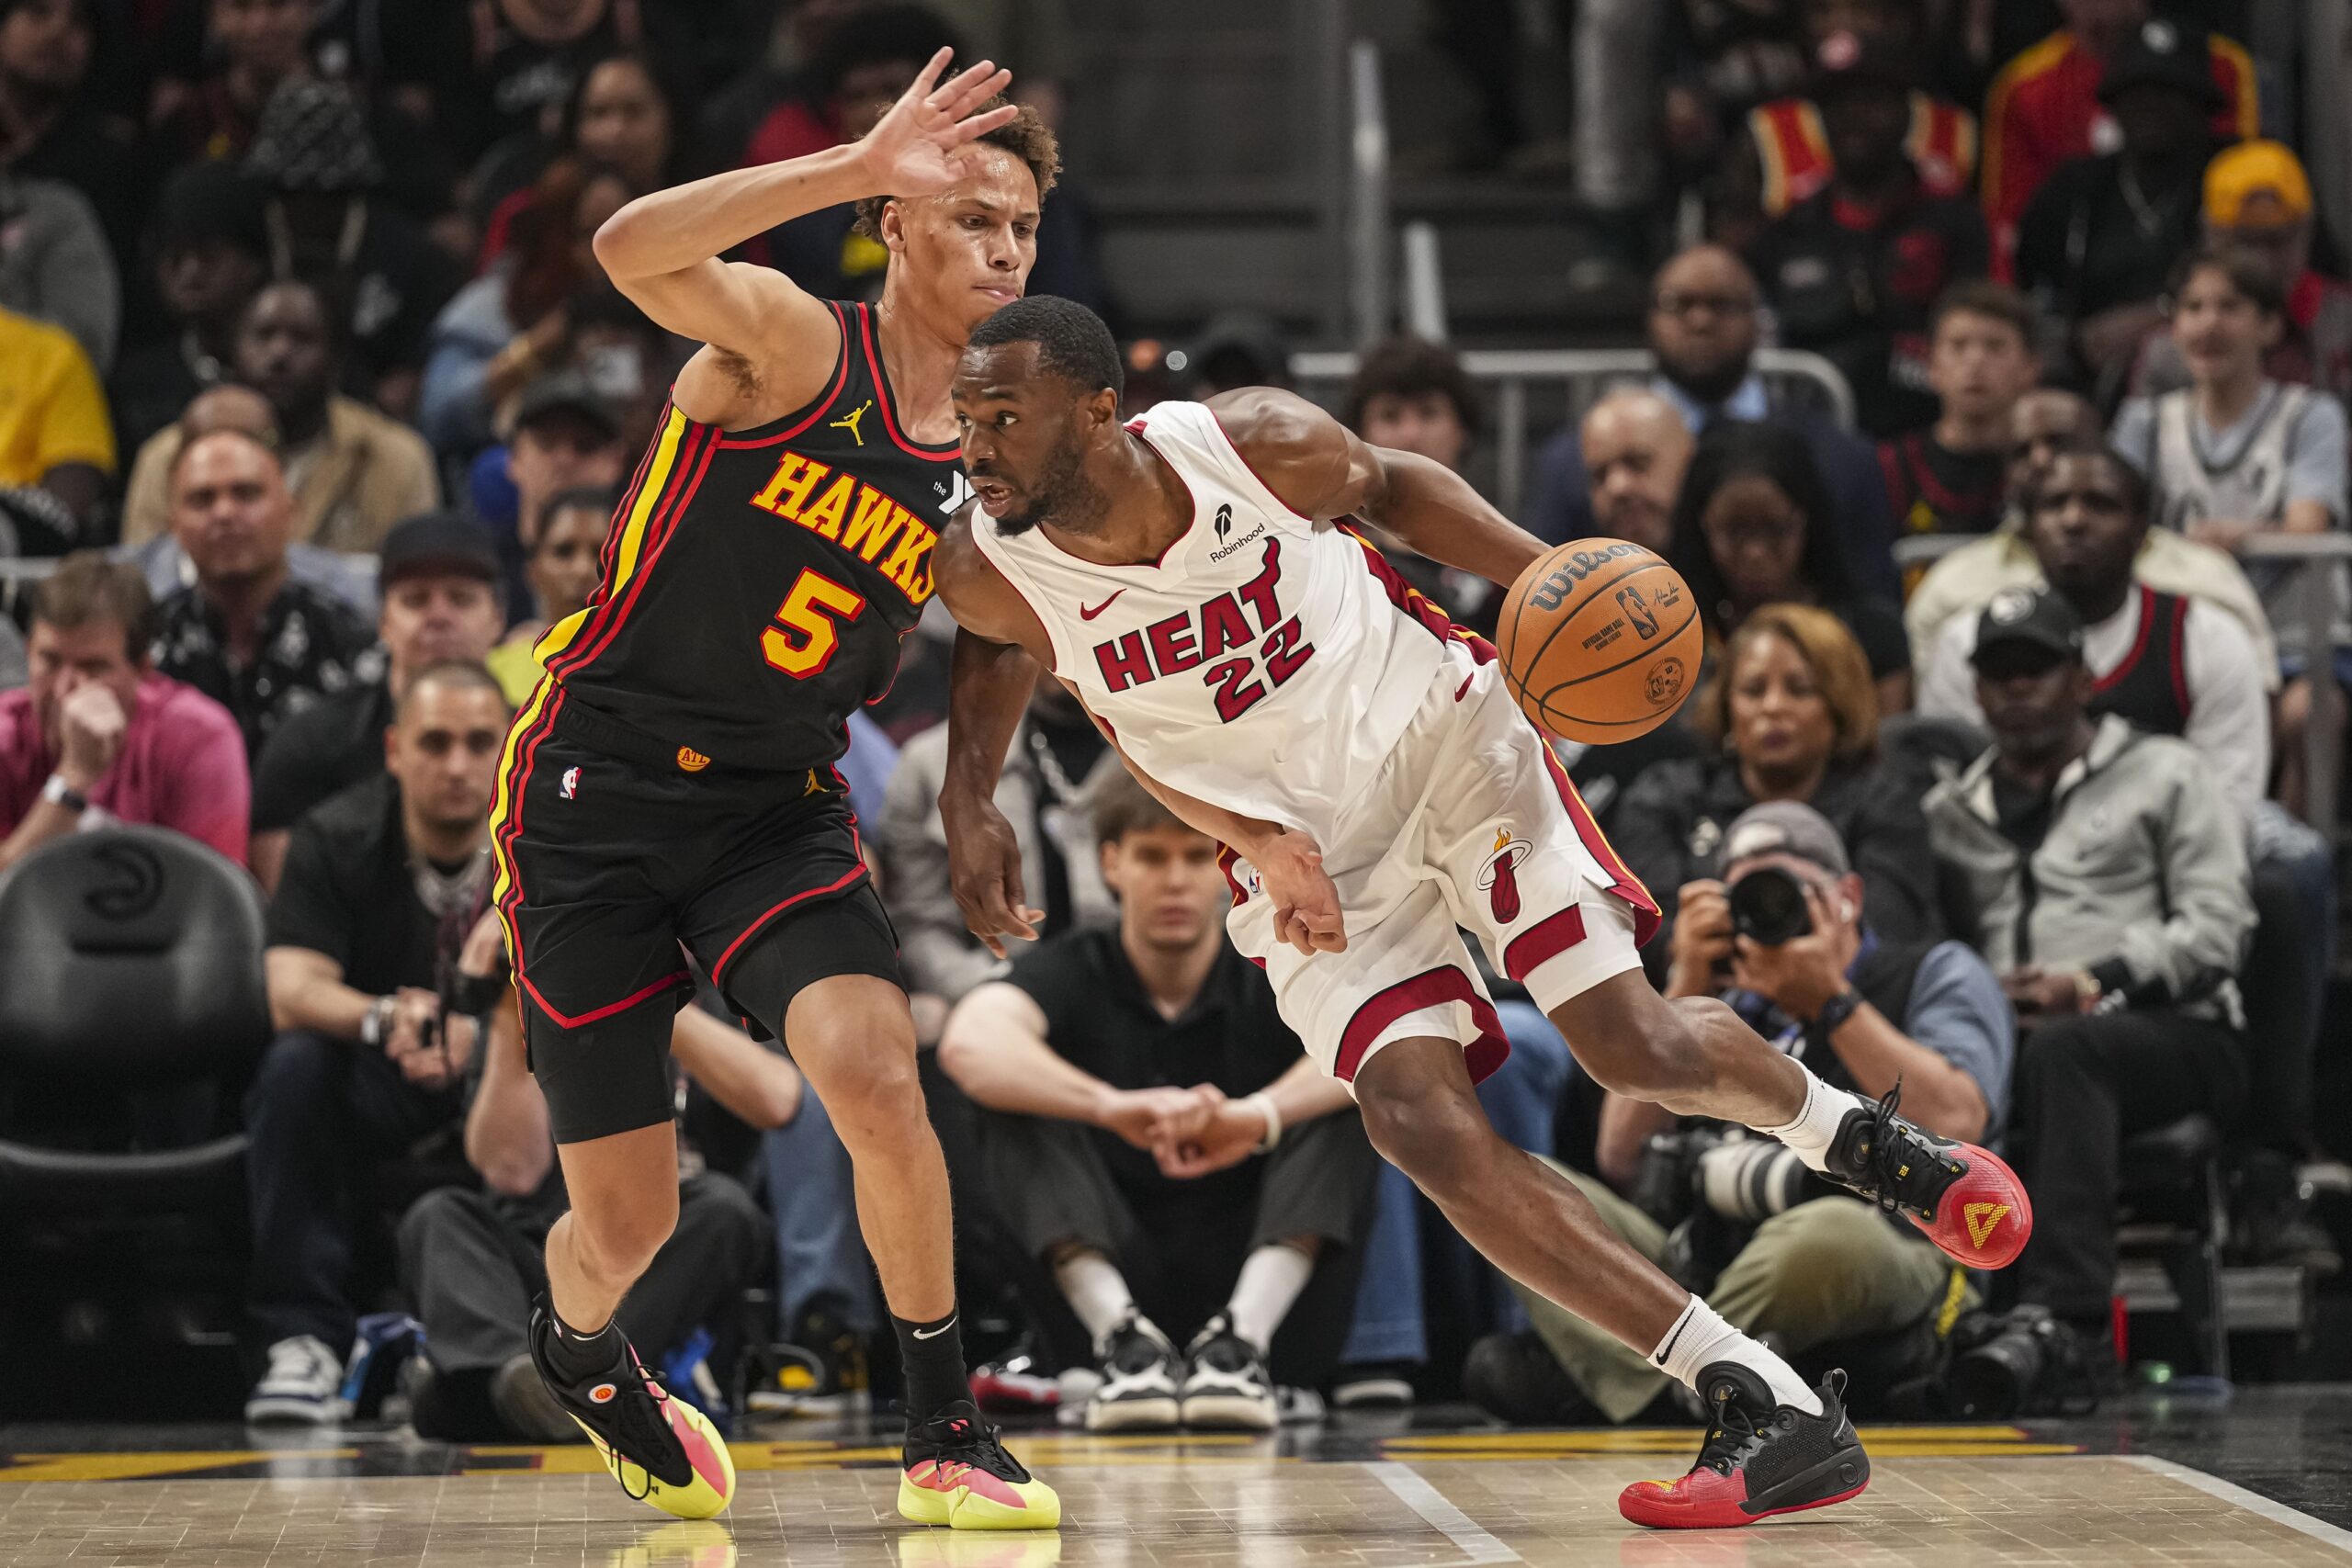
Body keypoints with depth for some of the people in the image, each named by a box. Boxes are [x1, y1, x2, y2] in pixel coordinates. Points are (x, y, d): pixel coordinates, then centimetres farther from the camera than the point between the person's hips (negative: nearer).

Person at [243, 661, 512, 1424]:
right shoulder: (338, 839, -8)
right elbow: (293, 994, -20)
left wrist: (479, 1031, -39)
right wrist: (388, 1018, -42)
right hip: (375, 1088, 0)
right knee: (293, 1068, -32)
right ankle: (304, 1338, -29)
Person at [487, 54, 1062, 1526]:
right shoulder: (793, 343, -13)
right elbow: (633, 249, -34)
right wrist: (858, 164, -40)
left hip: (777, 802, 4)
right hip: (599, 785, -4)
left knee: (874, 1073, -25)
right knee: (627, 1220, 1)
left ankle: (948, 1434, -7)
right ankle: (579, 1347, 39)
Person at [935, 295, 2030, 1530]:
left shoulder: (1257, 445, -21)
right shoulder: (988, 571, -19)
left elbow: (1387, 484, 2)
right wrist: (969, 801, -8)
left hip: (1436, 735, -1)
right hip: (1305, 852, 1)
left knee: (1633, 1044, -13)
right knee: (1420, 1124, -18)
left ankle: (1847, 1132, 25)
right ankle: (1772, 1412, -15)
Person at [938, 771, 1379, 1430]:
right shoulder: (1069, 972, 3)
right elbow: (969, 1043, -22)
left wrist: (1257, 1114, -39)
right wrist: (1112, 1106, -40)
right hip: (1112, 1292, 0)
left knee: (1340, 1102, -17)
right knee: (1017, 1104, -16)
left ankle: (1243, 1338, -33)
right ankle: (1125, 1343, -33)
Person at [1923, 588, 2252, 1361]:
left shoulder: (2164, 774, 15)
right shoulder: (1949, 812, 26)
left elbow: (2215, 927, 2)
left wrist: (2092, 983, -10)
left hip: (2176, 1034, -3)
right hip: (2005, 1038, 3)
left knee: (2061, 1052, -40)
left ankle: (2067, 1317, -51)